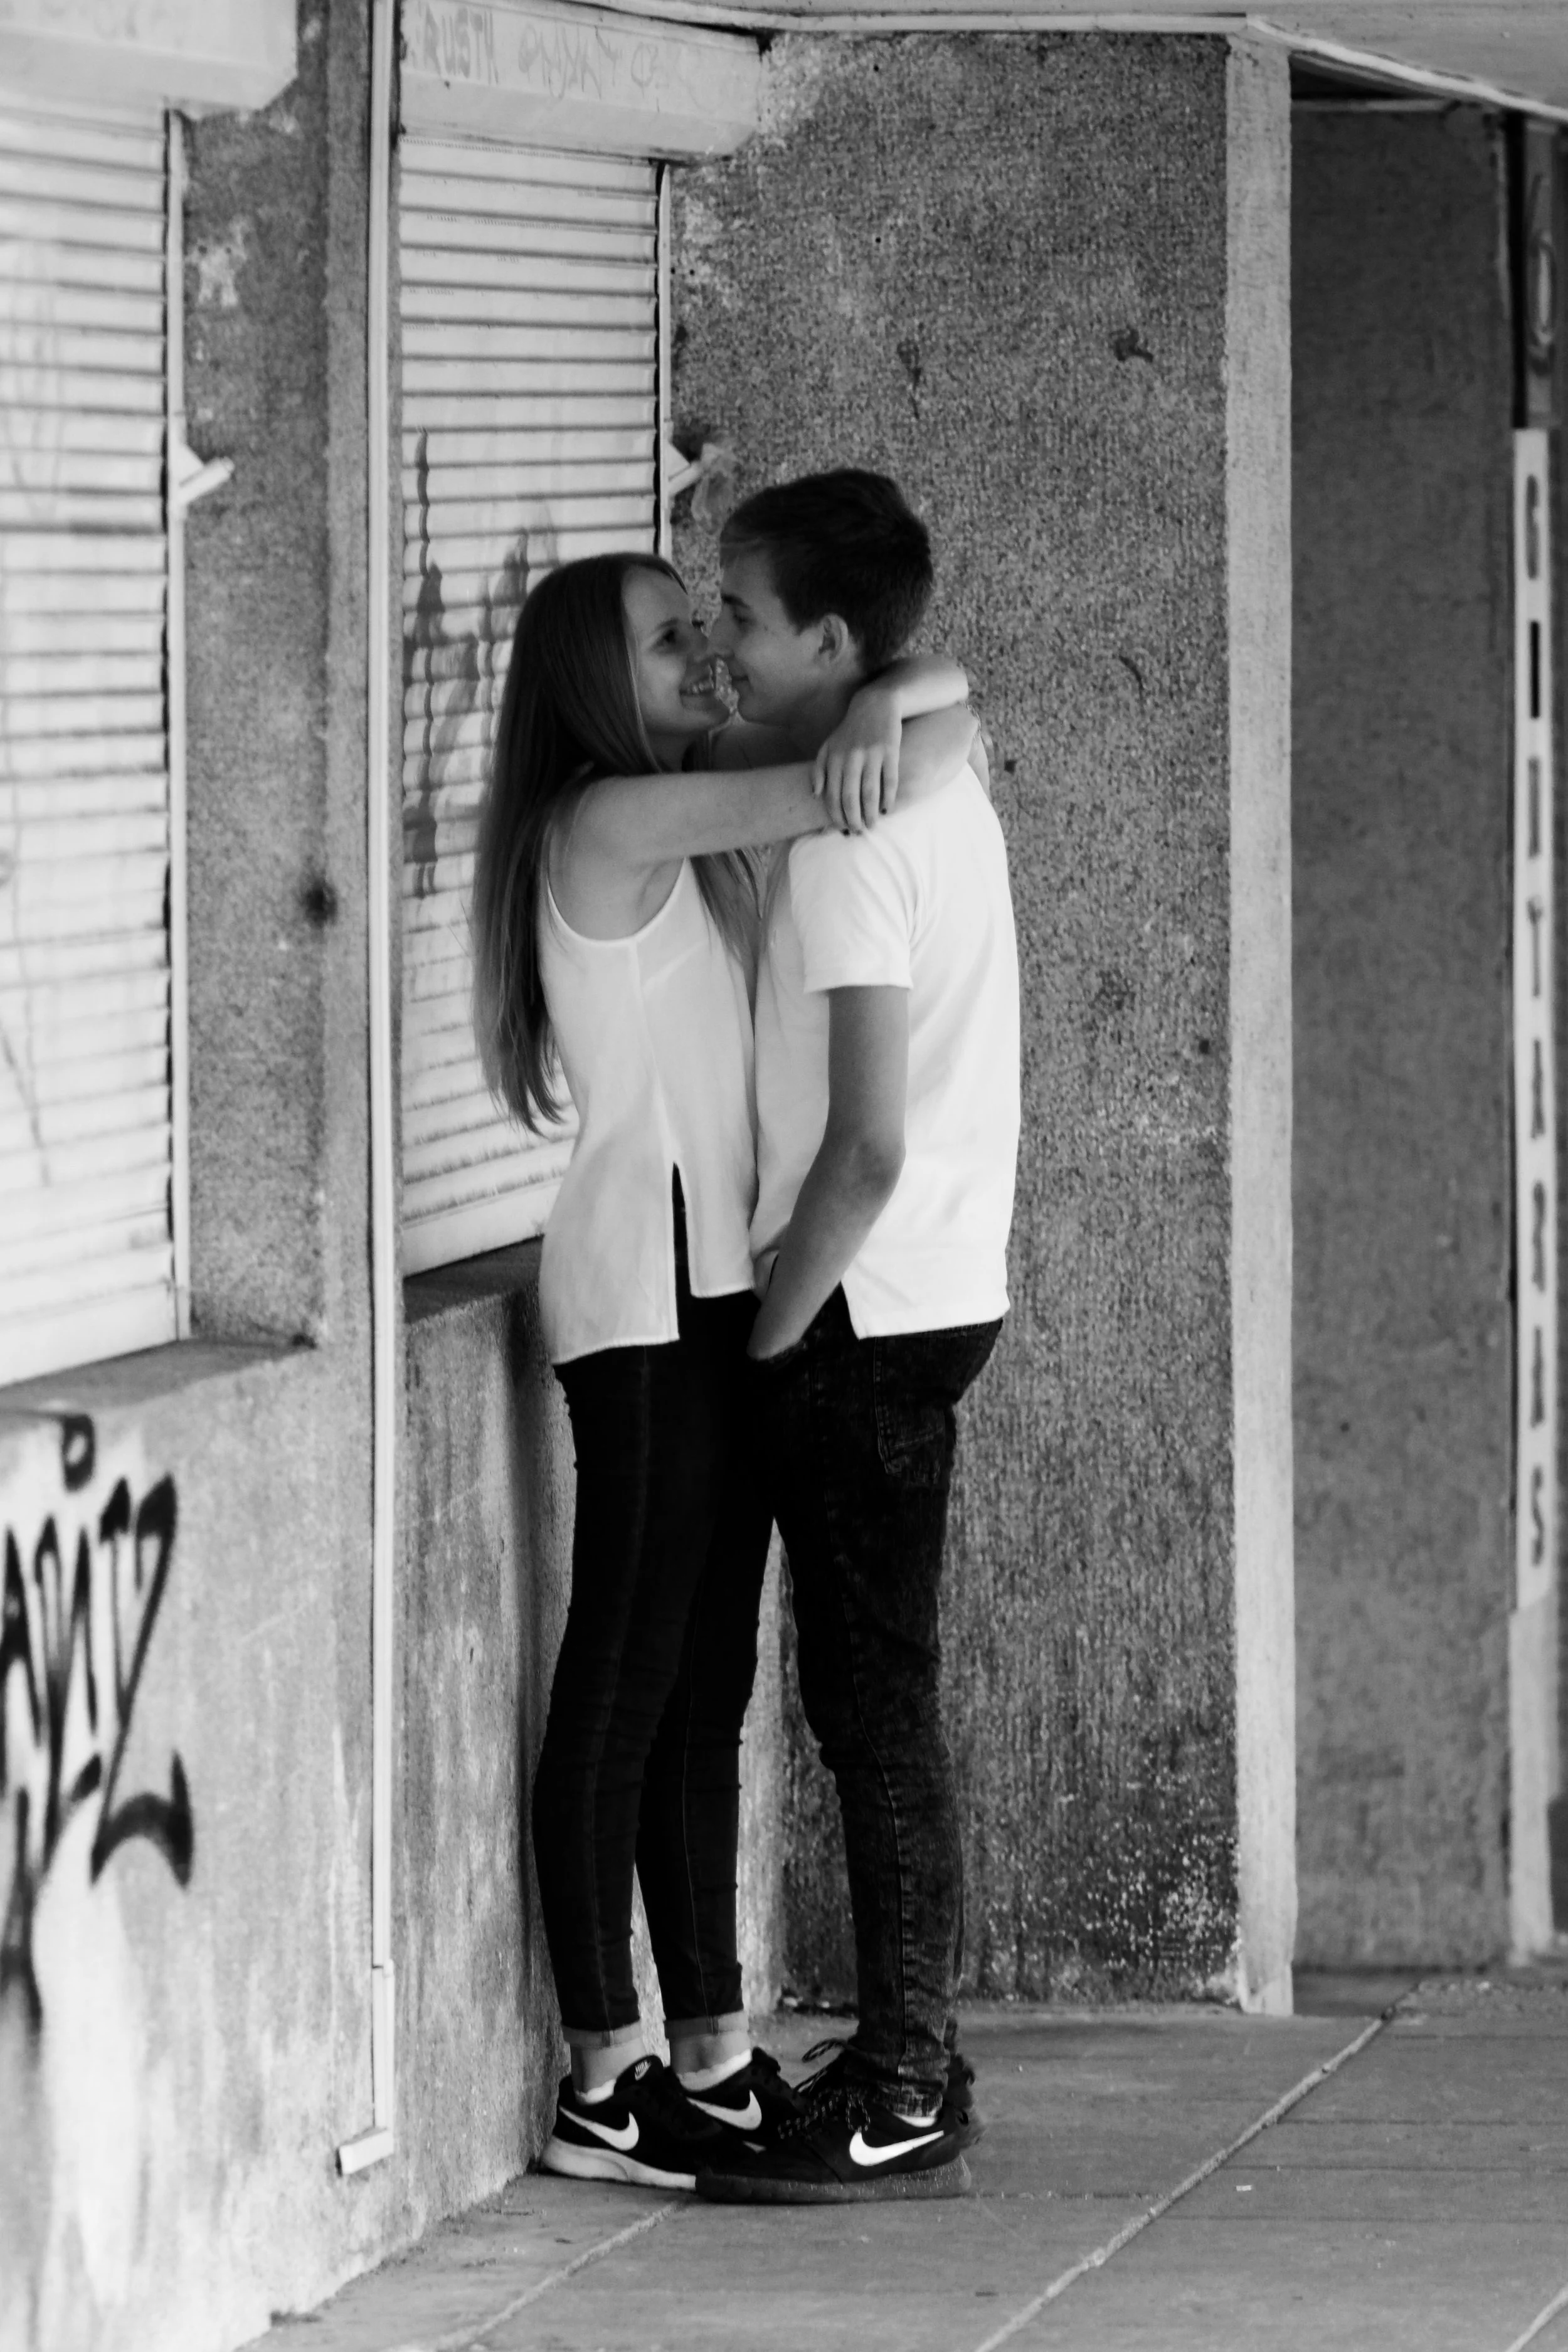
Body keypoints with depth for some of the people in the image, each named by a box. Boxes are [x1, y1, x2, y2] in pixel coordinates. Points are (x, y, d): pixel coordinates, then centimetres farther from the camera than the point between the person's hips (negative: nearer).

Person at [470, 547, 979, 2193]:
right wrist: (902, 738, -8)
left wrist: (878, 709, -8)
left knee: (704, 1678, 11)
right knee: (630, 1670, -6)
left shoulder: (704, 801, 14)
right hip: (645, 1284, -9)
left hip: (722, 1285, 9)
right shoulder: (612, 819, -12)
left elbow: (943, 697, 10)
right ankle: (604, 2085, -4)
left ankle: (712, 2054, 16)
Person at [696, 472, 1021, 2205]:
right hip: (937, 1295, 9)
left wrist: (772, 1330, -13)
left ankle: (901, 2110, -1)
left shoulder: (848, 841, -19)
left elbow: (867, 1146, -23)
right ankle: (908, 2064, 19)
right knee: (878, 1694, 14)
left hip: (862, 1314, -9)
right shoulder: (942, 791, 11)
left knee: (873, 1700, -4)